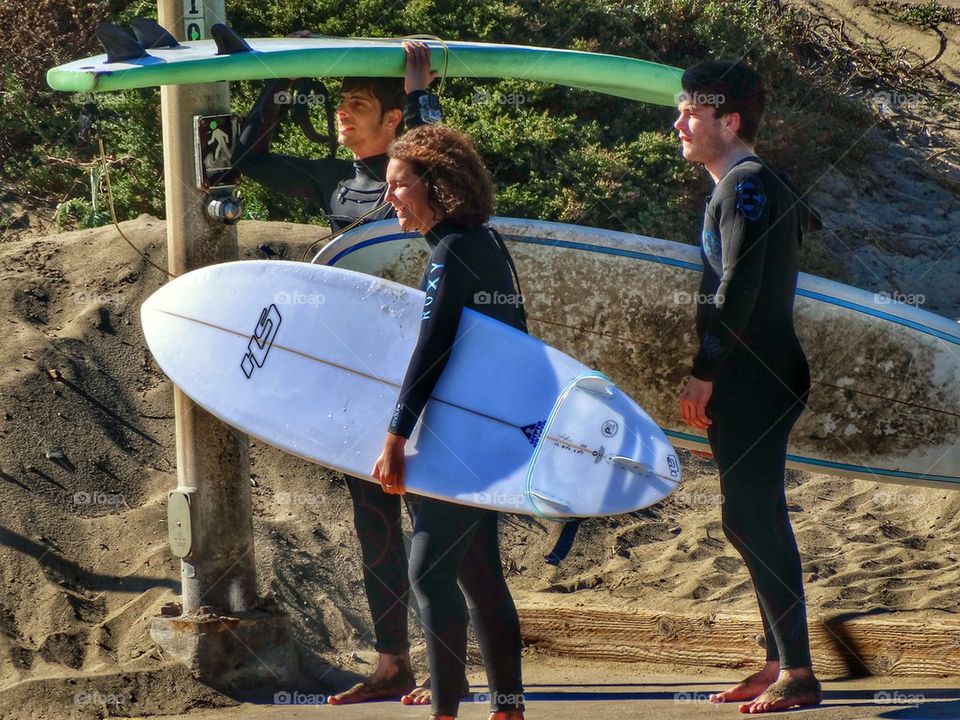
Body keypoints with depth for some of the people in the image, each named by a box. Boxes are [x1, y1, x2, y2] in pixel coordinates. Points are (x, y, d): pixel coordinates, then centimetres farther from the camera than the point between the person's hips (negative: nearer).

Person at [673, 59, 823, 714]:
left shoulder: (747, 186, -12)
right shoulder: (754, 185, 18)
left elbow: (739, 292, -20)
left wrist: (703, 373, -17)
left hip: (756, 382, -10)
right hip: (746, 384, 10)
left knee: (756, 519, -10)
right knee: (751, 521, 12)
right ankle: (780, 664, 16)